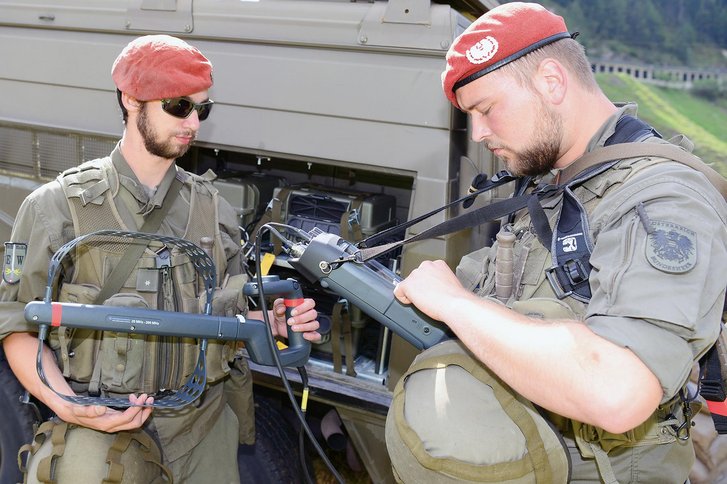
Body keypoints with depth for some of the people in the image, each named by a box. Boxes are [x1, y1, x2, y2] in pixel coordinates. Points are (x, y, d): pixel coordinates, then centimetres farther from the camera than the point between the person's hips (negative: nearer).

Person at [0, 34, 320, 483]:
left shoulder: (213, 207, 6)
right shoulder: (57, 206, -5)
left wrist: (273, 323, -8)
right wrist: (66, 406, -18)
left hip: (205, 418, 3)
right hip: (103, 422, -3)